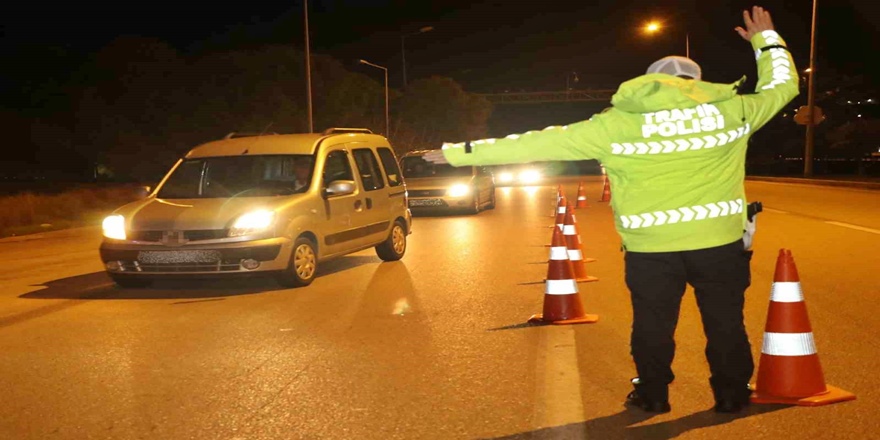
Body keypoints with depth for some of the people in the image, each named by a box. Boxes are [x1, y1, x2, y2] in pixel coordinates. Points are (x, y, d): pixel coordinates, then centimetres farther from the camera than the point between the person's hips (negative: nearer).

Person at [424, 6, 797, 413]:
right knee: (726, 321, 16)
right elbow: (781, 84, 21)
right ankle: (732, 394, 27)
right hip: (720, 241, 1)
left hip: (652, 247, -1)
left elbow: (538, 143, -2)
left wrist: (461, 153, 4)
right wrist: (765, 40, 39)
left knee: (653, 324, 15)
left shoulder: (616, 123, -2)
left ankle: (652, 394, 28)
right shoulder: (731, 109, 2)